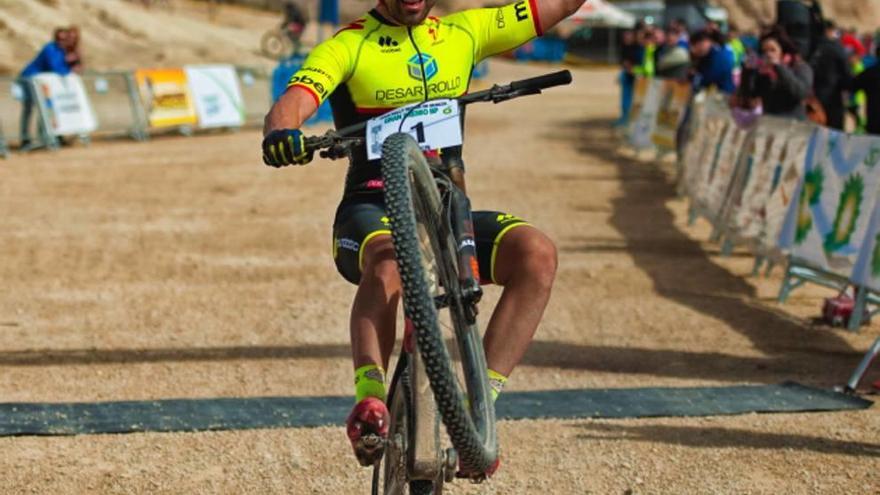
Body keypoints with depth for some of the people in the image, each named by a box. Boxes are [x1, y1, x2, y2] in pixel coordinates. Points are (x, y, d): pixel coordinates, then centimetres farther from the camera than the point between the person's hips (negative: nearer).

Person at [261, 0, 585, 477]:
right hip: (372, 210, -4)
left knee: (536, 253, -24)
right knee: (388, 261, -40)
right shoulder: (348, 47, -1)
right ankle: (369, 401, -44)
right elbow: (293, 102, -18)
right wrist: (281, 134, -41)